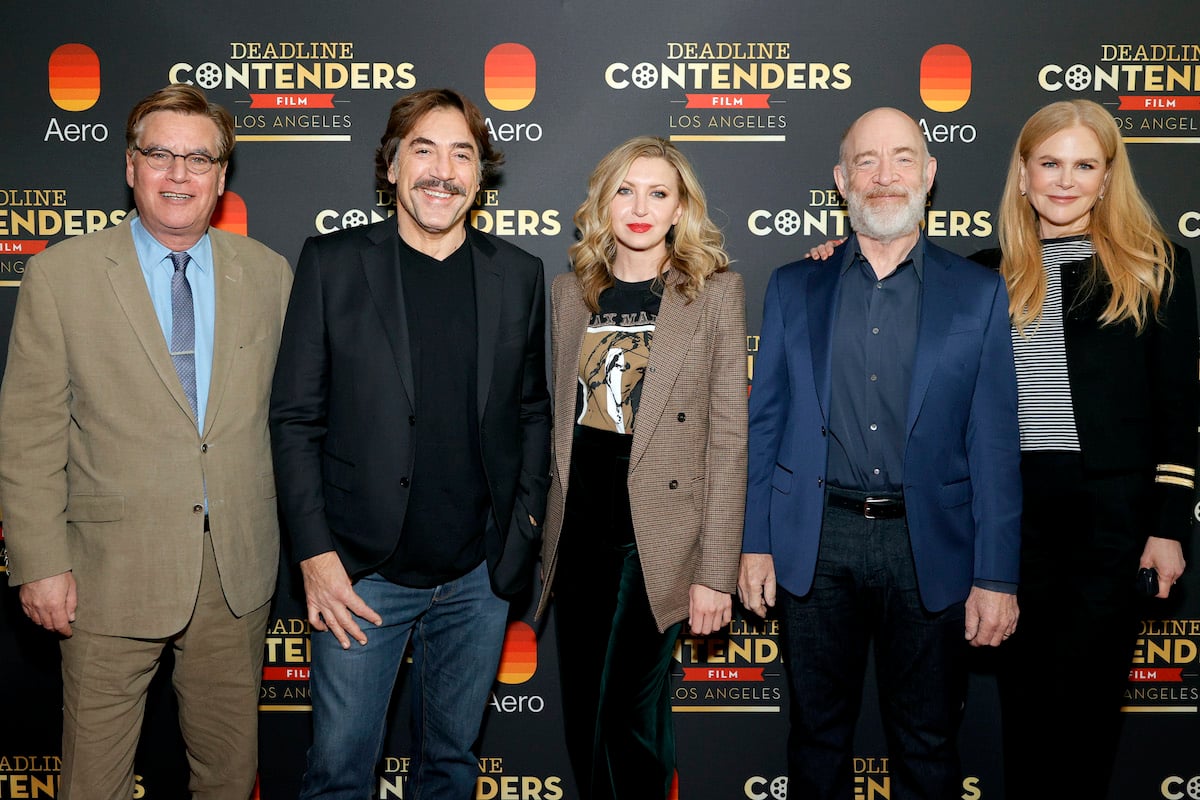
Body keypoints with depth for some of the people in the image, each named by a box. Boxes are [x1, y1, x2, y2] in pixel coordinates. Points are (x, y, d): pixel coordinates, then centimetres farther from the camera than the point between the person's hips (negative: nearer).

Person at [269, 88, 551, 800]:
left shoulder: (519, 275, 4)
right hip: (363, 572, -2)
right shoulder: (331, 263, -3)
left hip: (480, 575, 3)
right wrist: (315, 554, -9)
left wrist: (527, 517, 1)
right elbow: (295, 418, -3)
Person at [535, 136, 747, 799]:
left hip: (656, 536, -4)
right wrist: (539, 532, 11)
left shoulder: (715, 292, -3)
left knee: (626, 718, 0)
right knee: (581, 717, 12)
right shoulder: (570, 291, 9)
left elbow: (727, 440, -6)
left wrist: (715, 570, -10)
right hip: (576, 533, 4)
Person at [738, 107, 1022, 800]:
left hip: (929, 547, -1)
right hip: (816, 542, 1)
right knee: (818, 735, 14)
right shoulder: (794, 287, 6)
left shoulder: (978, 293, 3)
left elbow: (994, 446, 0)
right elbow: (765, 422, 7)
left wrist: (997, 576, -5)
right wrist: (754, 543, 1)